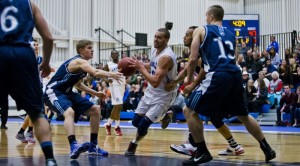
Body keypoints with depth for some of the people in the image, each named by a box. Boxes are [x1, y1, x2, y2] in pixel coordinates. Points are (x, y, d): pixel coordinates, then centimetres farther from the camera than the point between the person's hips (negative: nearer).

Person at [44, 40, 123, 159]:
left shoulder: (82, 64, 13)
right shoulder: (80, 61, -18)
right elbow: (96, 73, -37)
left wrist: (95, 93, 20)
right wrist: (111, 75, -50)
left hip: (66, 92, 11)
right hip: (53, 92, -11)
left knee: (95, 110, 9)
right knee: (69, 112, -39)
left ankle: (93, 146, 12)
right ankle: (74, 147, -51)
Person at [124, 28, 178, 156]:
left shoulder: (166, 57, -29)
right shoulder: (154, 50, -2)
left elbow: (155, 82, -34)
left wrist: (140, 68, -26)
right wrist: (139, 64, 1)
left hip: (164, 94, -8)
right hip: (151, 91, 8)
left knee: (143, 125, -12)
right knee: (136, 121, 8)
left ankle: (133, 144, 18)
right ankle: (163, 115, 30)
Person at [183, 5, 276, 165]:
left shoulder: (201, 30, 9)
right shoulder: (230, 34, 25)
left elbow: (193, 59, 1)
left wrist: (189, 79, 18)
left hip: (218, 77, -6)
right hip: (236, 75, 6)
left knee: (190, 111, 7)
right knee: (244, 115, 23)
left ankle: (202, 152, 5)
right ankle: (267, 149, 26)